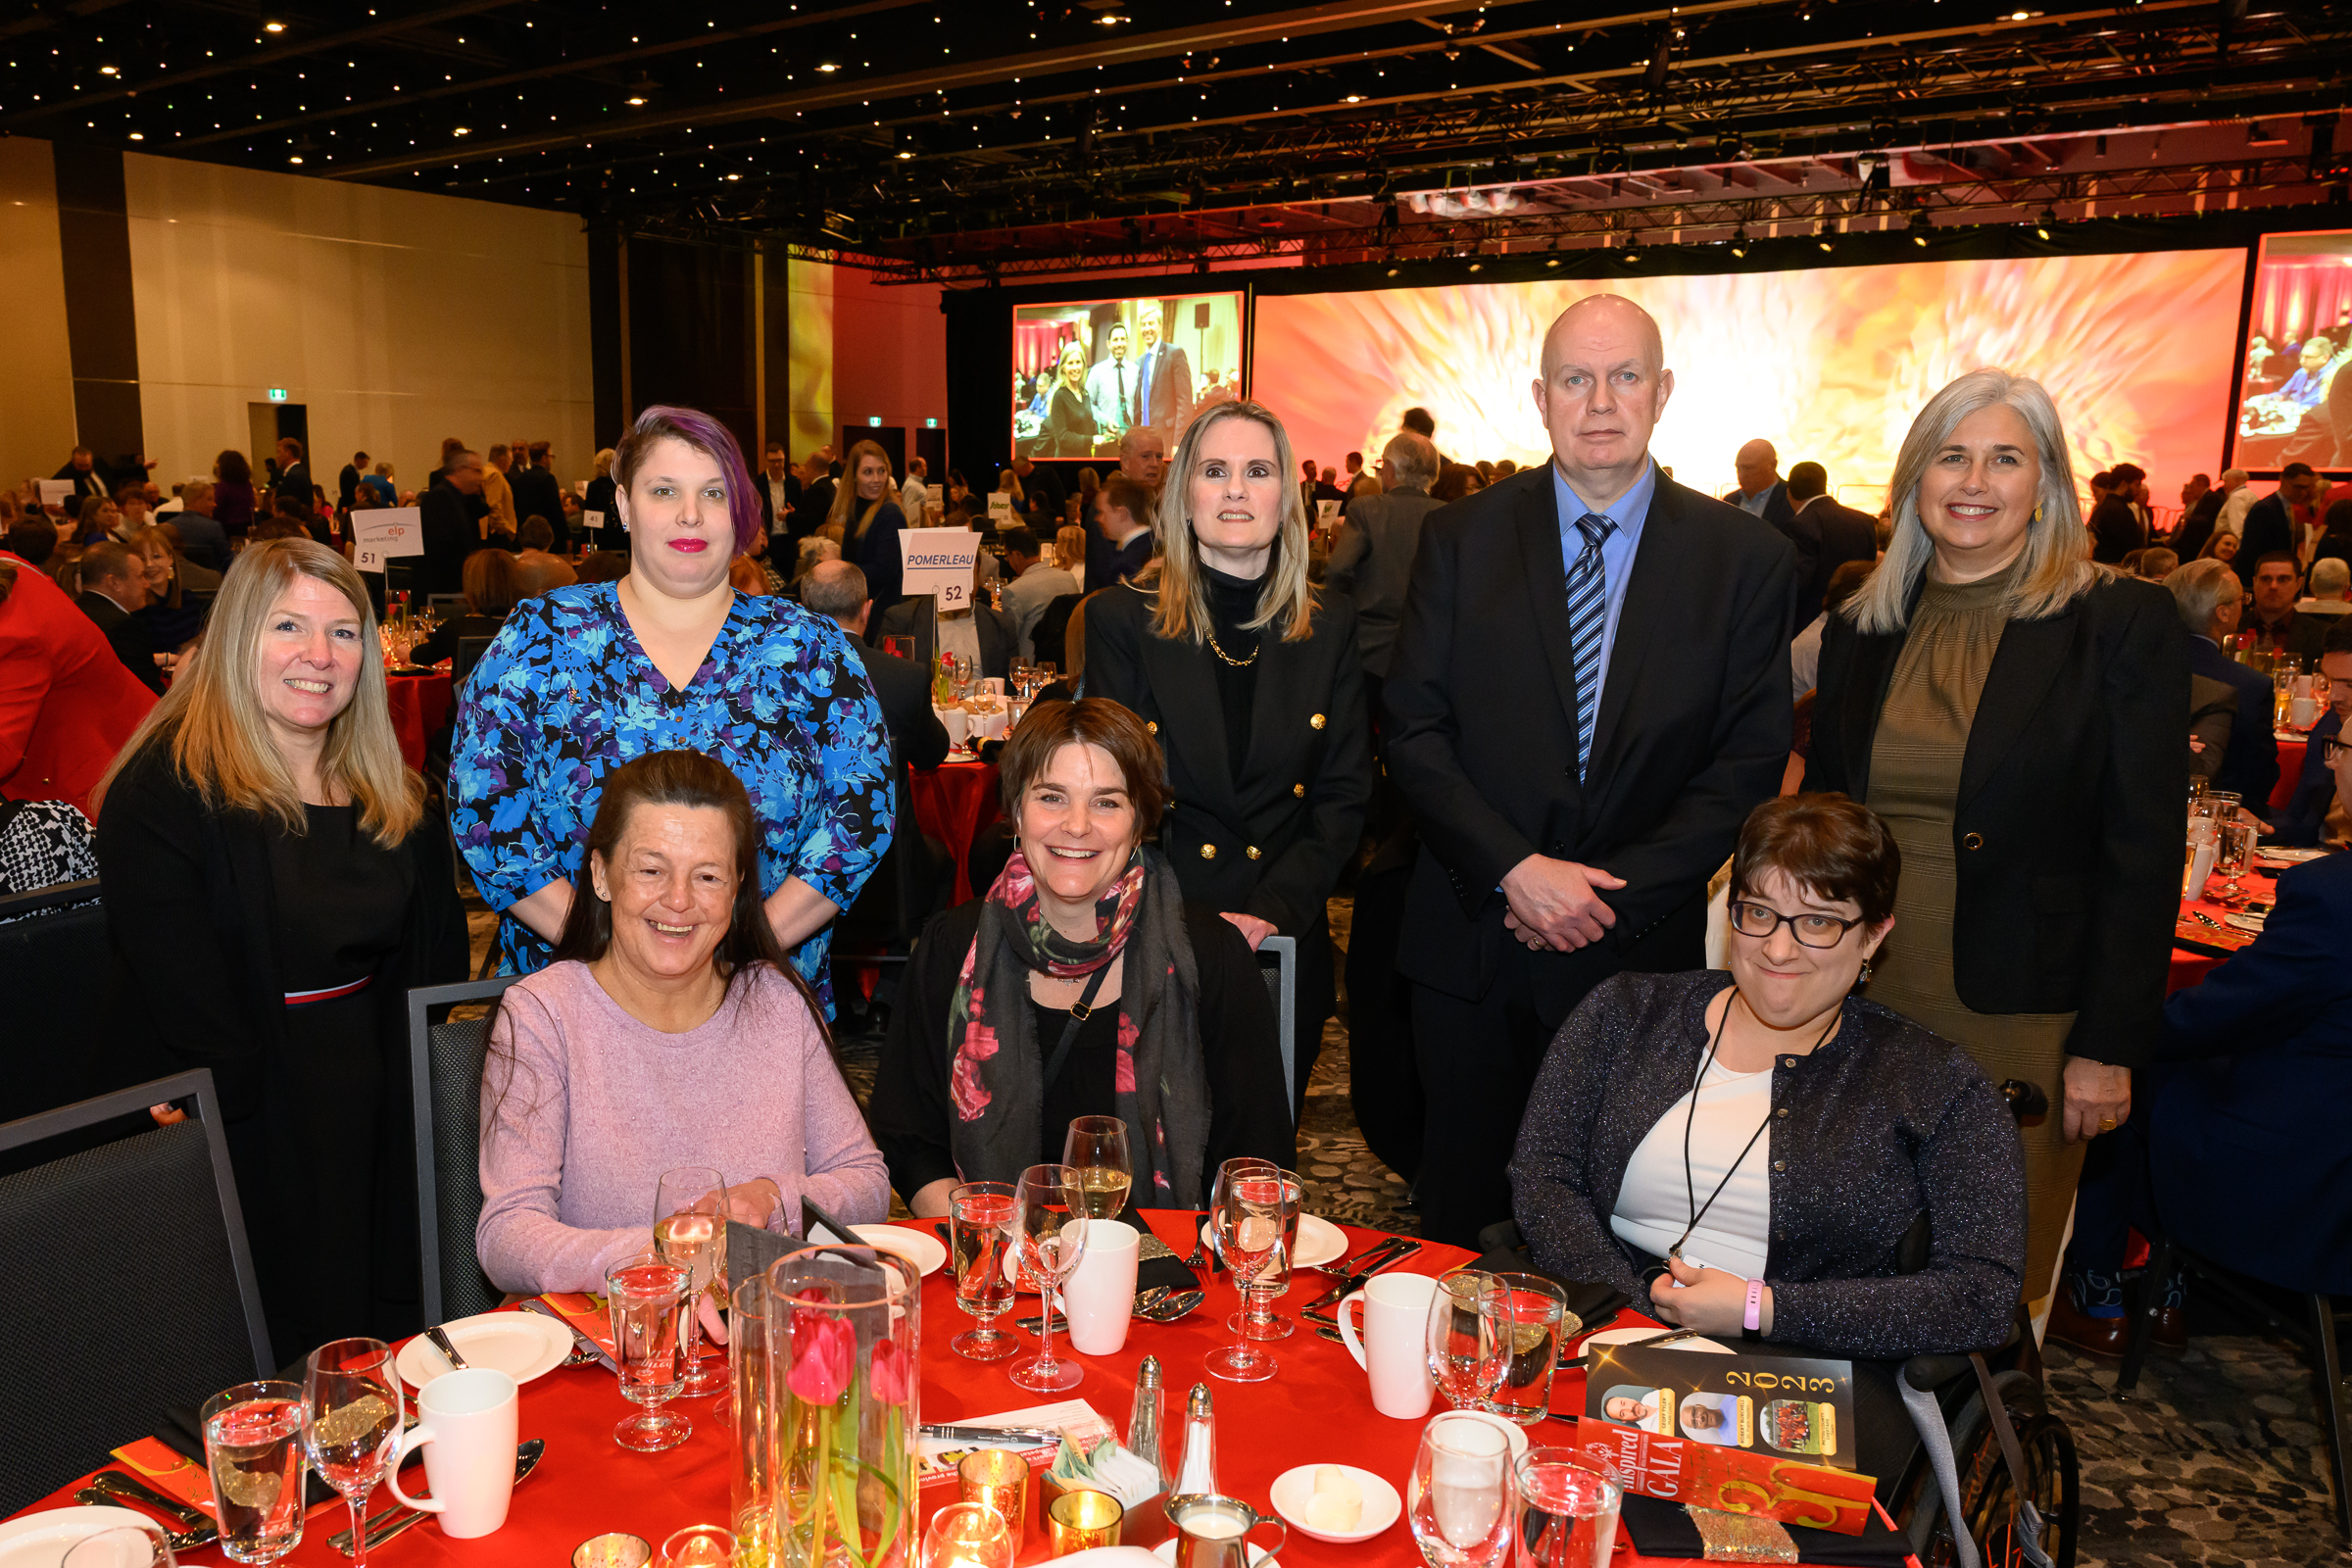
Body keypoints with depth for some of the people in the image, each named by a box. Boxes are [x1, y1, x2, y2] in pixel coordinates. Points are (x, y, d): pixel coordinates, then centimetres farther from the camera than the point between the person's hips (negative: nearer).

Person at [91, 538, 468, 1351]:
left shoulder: (396, 798, 8)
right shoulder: (163, 790, -12)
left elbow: (435, 963, 7)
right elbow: (184, 1001, -16)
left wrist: (420, 1096, -4)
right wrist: (262, 1114, -16)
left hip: (379, 1124, 5)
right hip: (249, 1134, -5)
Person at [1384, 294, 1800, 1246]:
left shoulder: (1748, 559, 0)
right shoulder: (1460, 540, 2)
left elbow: (1750, 765, -3)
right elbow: (1414, 730, -3)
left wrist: (1614, 894, -11)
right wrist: (1515, 869, -14)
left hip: (1643, 953, 0)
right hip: (1473, 943, 1)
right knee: (1460, 1212, 14)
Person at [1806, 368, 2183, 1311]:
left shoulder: (2121, 626, -6)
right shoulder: (1859, 629, 6)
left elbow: (2143, 855, -8)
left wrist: (2109, 1046, -10)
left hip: (2019, 1019, -3)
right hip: (1860, 1001, 4)